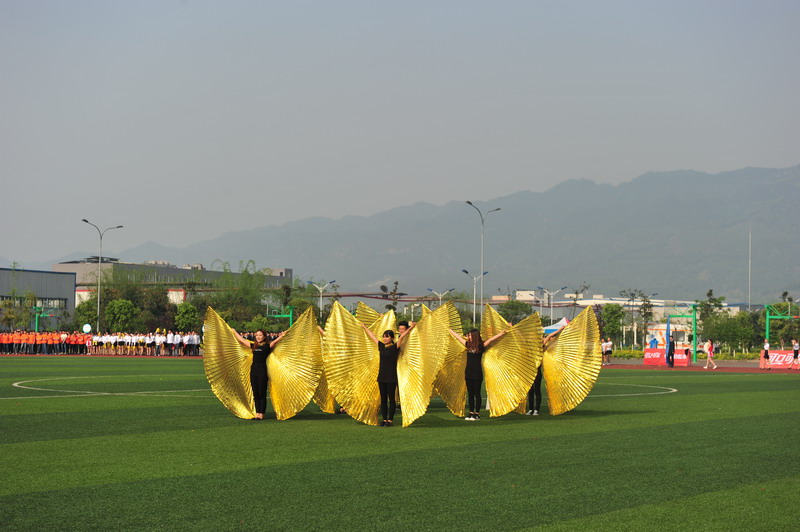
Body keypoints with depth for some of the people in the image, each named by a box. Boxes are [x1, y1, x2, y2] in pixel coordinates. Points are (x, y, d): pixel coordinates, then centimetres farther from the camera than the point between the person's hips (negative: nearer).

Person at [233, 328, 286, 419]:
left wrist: (282, 336, -33)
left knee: (262, 393, -2)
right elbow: (241, 340, 25)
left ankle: (261, 413, 1)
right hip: (253, 371, 5)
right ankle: (257, 412, 12)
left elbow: (275, 342, -17)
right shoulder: (254, 346, 14)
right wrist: (234, 332, 33)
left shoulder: (267, 346, 0)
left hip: (262, 371, -5)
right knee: (255, 393, 7)